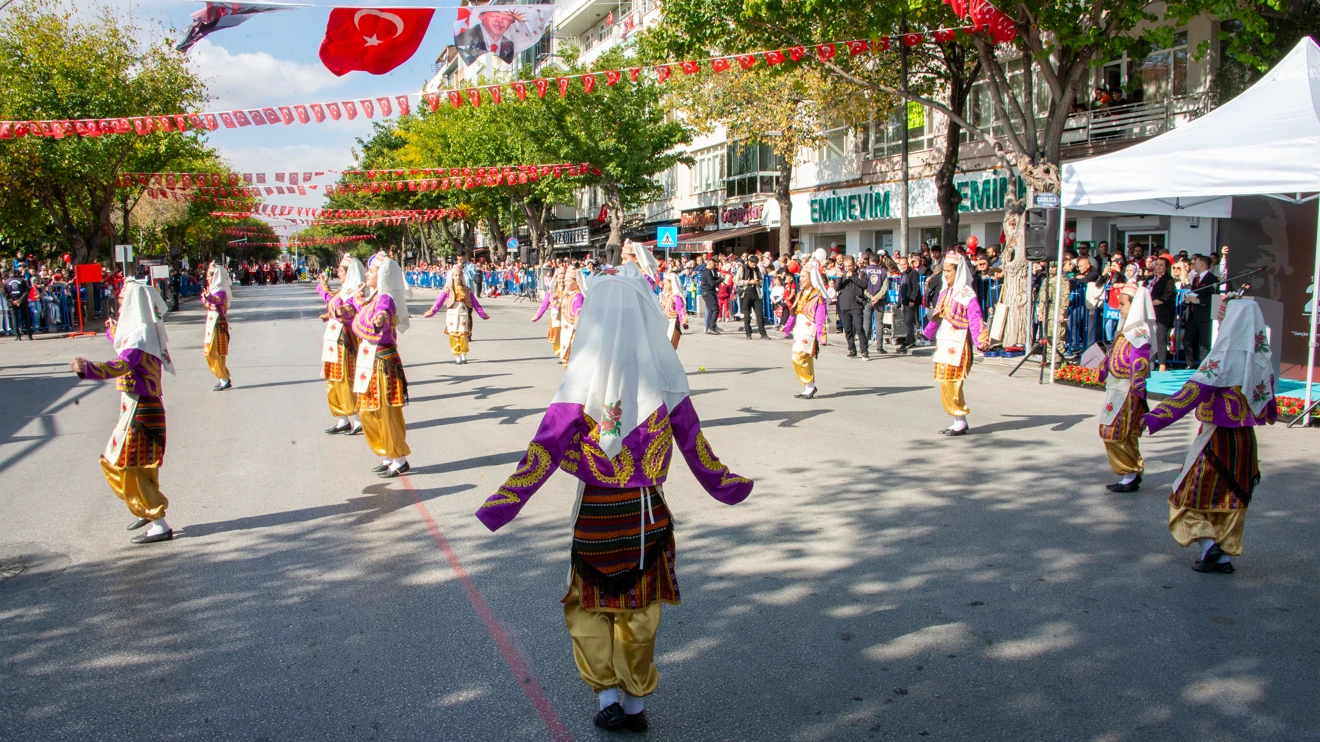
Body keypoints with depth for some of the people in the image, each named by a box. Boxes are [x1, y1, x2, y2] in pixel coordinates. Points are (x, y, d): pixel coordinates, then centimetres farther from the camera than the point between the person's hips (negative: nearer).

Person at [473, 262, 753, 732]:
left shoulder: (585, 378, -15)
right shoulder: (664, 375, -7)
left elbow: (547, 448, -17)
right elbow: (694, 445, 1)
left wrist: (505, 501, -13)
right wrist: (724, 484, 15)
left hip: (596, 513, -2)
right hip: (648, 512, 2)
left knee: (589, 606, 19)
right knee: (639, 609, 16)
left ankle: (608, 698, 19)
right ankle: (635, 704, 27)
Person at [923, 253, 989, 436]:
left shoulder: (966, 294, -10)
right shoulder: (944, 292, 13)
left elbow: (975, 320, -18)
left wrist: (980, 342, -29)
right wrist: (928, 332, 37)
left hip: (957, 344, -8)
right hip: (943, 344, 8)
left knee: (950, 383, -9)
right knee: (946, 384, 8)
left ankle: (961, 422, 1)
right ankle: (959, 422, 15)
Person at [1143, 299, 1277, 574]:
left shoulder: (1224, 358, -17)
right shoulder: (1261, 360, 1)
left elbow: (1192, 393, -25)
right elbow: (1267, 394, 19)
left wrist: (1153, 419, -31)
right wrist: (1271, 414, 42)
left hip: (1217, 436, -6)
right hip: (1246, 438, 6)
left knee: (1194, 492, 8)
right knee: (1232, 498, 13)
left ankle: (1208, 543, -4)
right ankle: (1225, 555, 17)